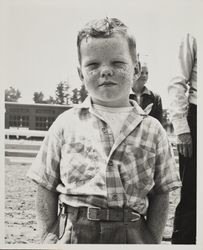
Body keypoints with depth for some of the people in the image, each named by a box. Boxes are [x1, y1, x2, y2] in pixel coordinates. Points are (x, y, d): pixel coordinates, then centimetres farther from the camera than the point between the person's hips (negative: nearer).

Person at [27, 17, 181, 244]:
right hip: (74, 233, 0)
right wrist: (49, 235, -1)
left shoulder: (152, 130, 3)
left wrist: (152, 239, 0)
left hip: (131, 235, 1)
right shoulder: (66, 124, 2)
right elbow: (46, 186, 5)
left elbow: (160, 193, 8)